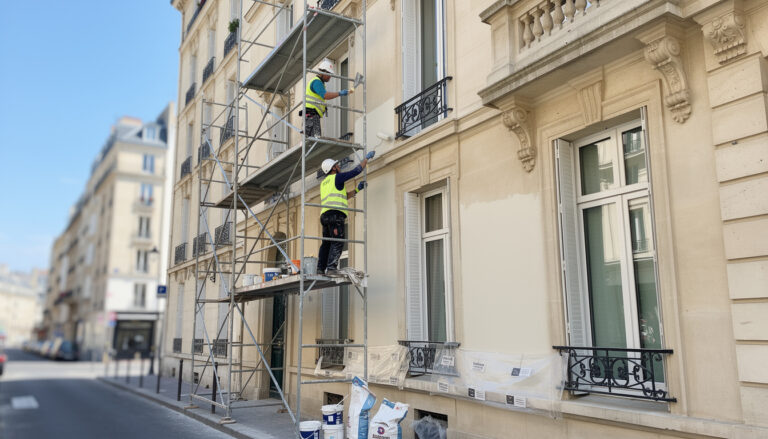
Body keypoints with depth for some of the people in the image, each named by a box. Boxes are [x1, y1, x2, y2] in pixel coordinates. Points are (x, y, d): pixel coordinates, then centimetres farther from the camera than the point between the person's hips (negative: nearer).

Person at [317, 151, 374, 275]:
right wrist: (367, 158, 19)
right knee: (338, 242, -13)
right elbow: (356, 171, 7)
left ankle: (320, 268, 3)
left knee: (326, 242, 9)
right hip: (335, 213, -9)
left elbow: (343, 197, 30)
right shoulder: (336, 177, 5)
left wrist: (357, 189, 28)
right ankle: (331, 267, -23)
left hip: (324, 214, 9)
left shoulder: (324, 182, 30)